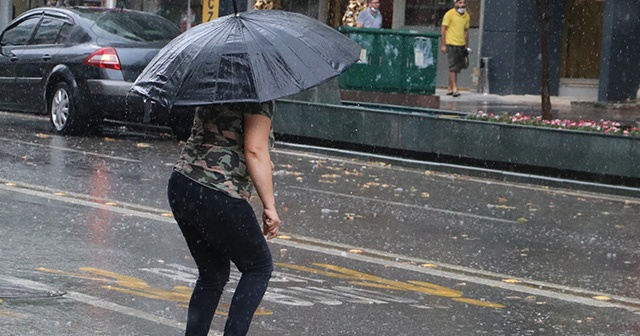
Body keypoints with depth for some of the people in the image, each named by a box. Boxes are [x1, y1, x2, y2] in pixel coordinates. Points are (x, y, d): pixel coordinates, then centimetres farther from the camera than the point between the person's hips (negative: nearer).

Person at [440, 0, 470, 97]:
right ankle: (454, 88, -8)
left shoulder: (466, 16, 10)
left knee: (457, 67, 9)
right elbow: (443, 29, -7)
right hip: (451, 44, -6)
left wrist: (466, 46, 17)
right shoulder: (449, 14, -7)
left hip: (461, 45, 6)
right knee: (453, 67, -8)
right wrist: (443, 45, -11)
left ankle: (449, 87, 20)